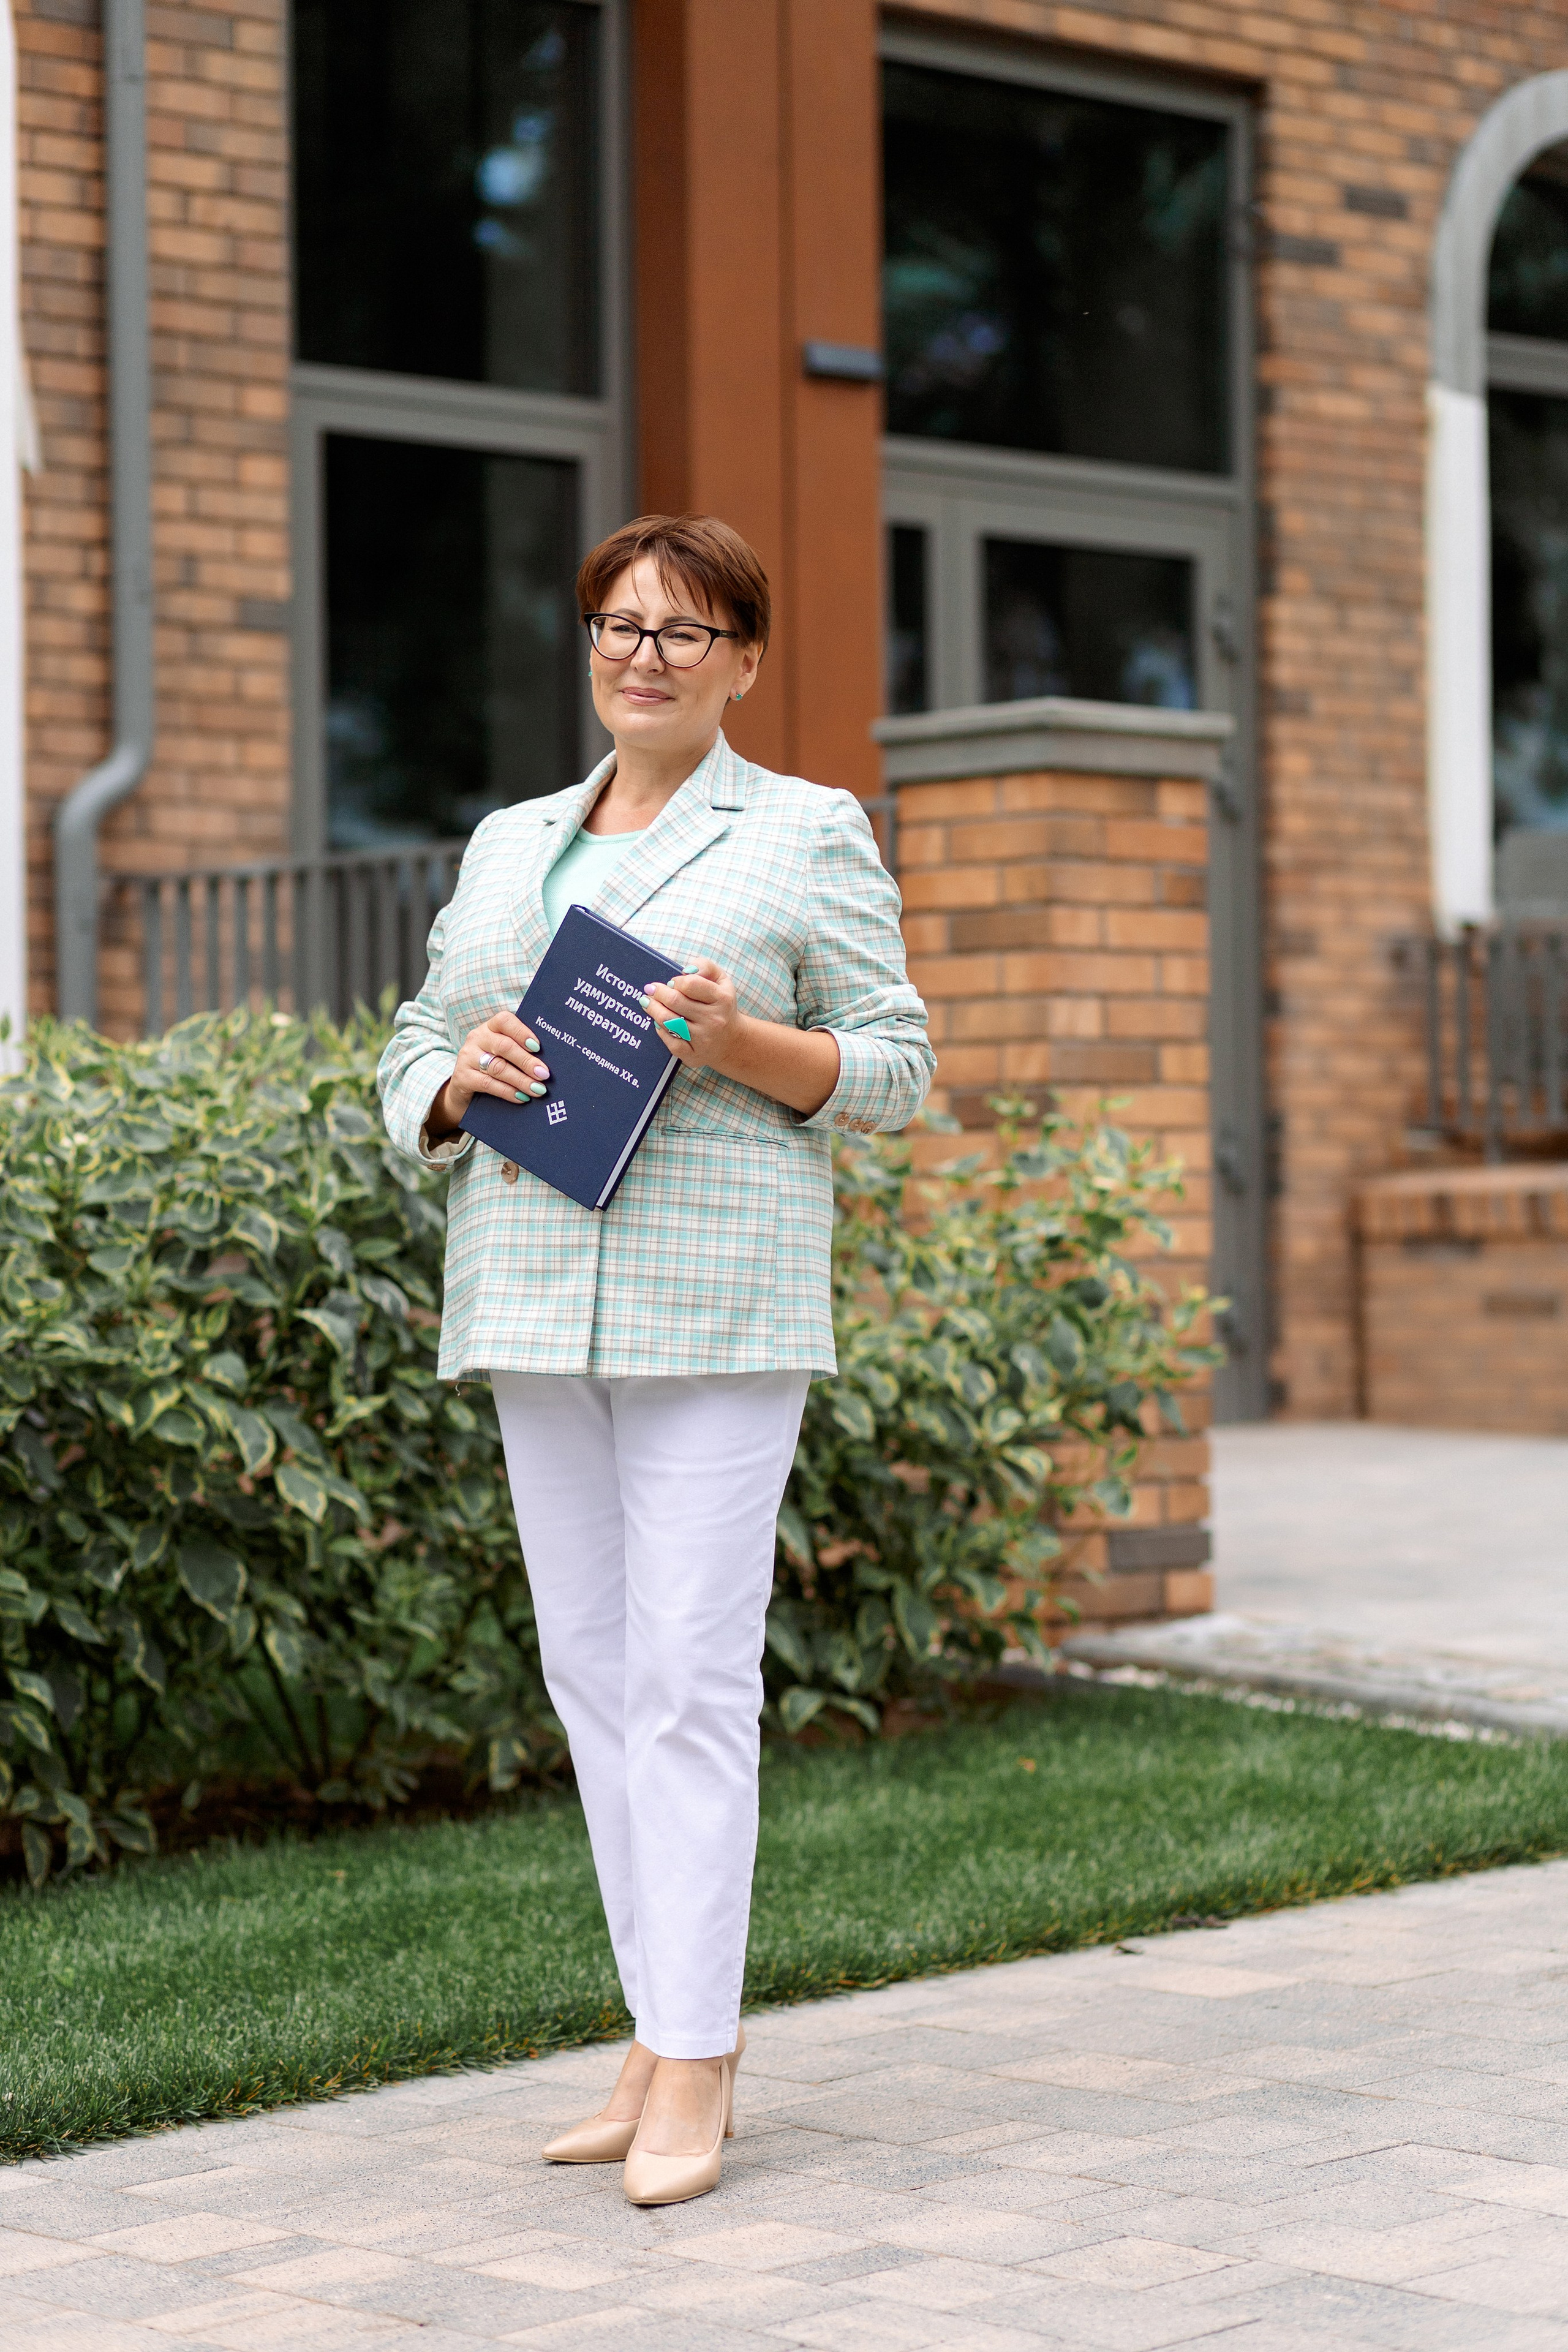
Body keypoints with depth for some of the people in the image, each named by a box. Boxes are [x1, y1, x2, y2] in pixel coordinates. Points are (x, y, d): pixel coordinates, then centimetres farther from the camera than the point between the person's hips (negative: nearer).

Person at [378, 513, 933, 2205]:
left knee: (691, 1669, -10)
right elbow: (412, 1073, 18)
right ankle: (673, 2024, 15)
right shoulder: (507, 845, 19)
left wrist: (743, 1046, -16)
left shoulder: (809, 835, 5)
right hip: (535, 1292, 6)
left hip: (716, 1302, -5)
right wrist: (466, 1074, -5)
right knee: (590, 1666, 6)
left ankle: (693, 2065, -6)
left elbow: (892, 1067, 1)